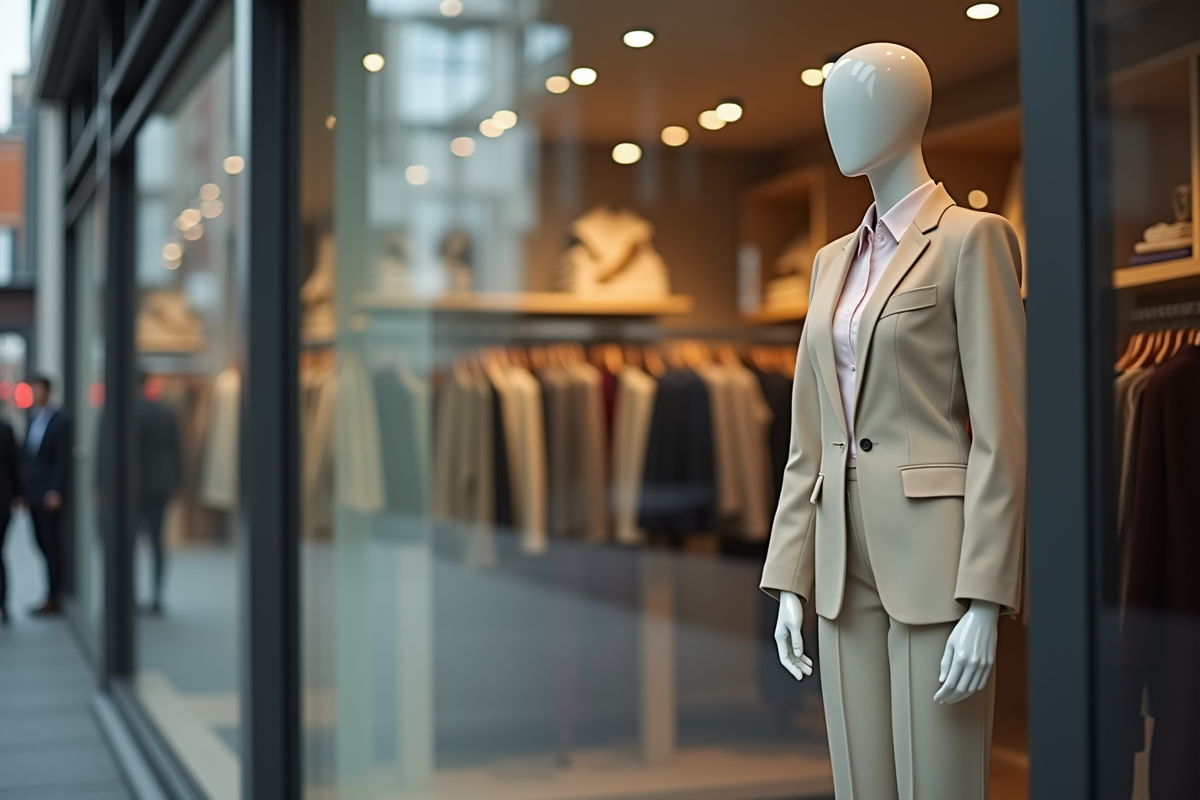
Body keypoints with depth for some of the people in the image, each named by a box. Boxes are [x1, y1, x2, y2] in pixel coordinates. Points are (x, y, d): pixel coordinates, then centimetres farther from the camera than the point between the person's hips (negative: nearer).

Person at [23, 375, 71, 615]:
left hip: (49, 493, -7)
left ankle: (53, 599, 3)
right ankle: (55, 590, 19)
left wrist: (55, 492, -18)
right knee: (42, 543, 9)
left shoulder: (61, 420, -7)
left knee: (51, 544, -2)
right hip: (32, 492, 7)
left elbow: (63, 459, -13)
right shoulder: (32, 418, 14)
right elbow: (26, 455, 15)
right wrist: (23, 489, 10)